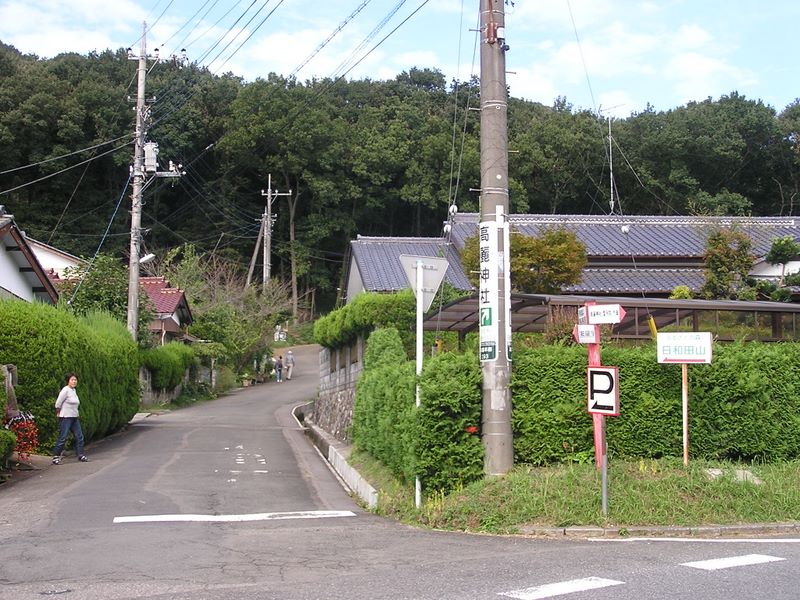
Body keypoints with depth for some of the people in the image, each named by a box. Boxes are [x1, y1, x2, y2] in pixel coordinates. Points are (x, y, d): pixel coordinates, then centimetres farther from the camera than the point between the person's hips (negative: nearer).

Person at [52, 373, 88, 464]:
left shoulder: (74, 390, 13)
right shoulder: (65, 390, -13)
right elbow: (58, 403, -13)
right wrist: (59, 413, -2)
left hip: (75, 418, 8)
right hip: (66, 418, -8)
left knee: (79, 437, 7)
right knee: (62, 438, -7)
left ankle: (81, 455, 14)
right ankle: (55, 457, 1)